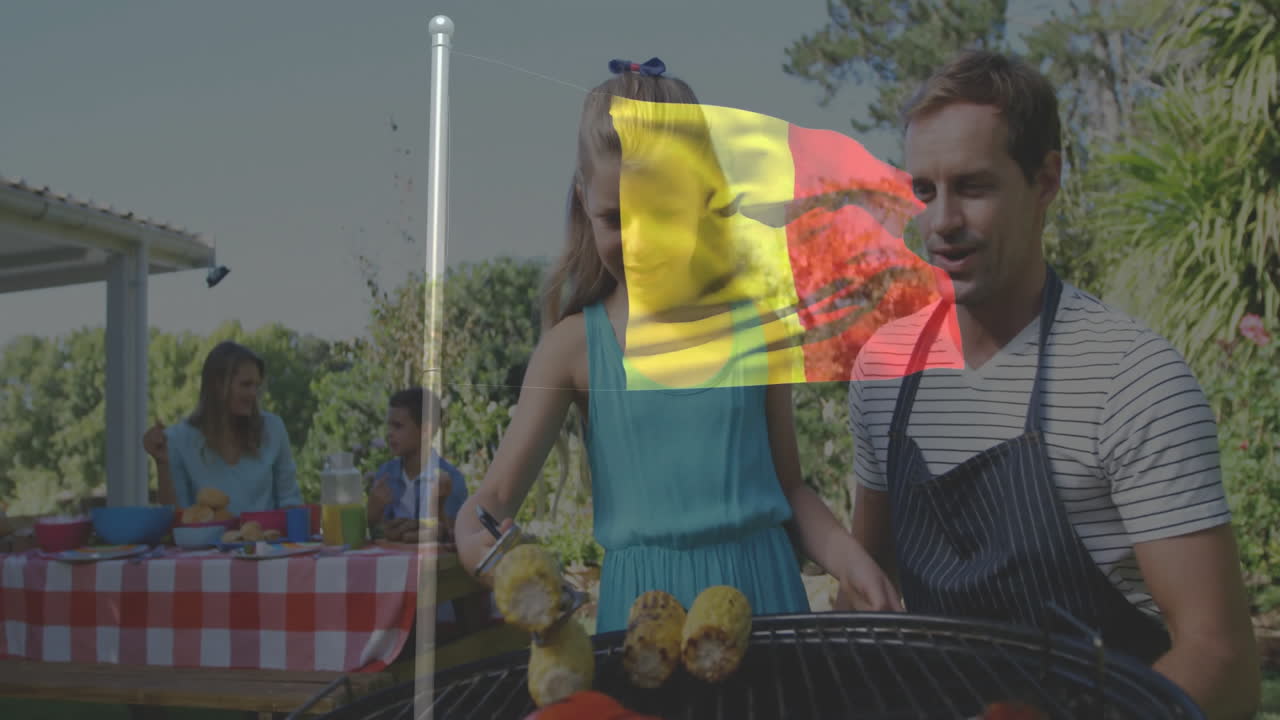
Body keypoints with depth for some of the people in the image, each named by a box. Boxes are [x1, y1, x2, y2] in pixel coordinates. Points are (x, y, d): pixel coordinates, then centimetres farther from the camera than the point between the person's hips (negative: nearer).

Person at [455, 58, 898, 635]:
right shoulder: (575, 346, 0)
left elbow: (788, 484, 11)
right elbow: (494, 500, -2)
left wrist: (848, 558, -6)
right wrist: (476, 543, -24)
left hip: (761, 586, 1)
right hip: (642, 597, -1)